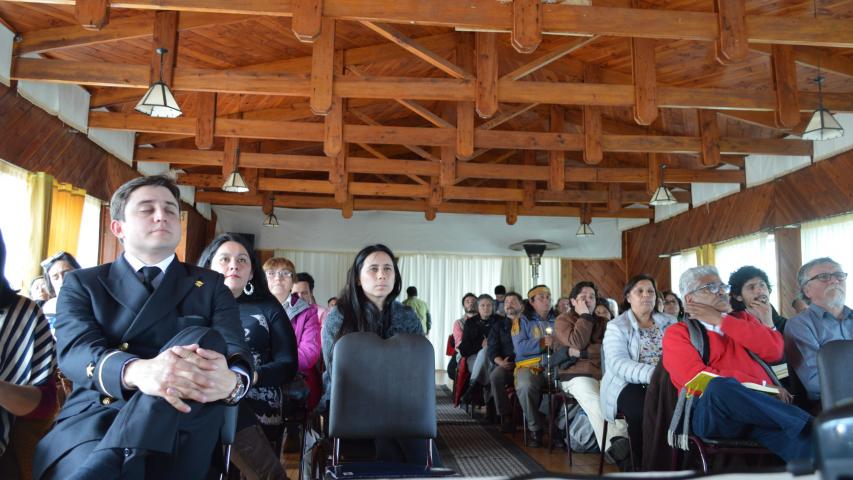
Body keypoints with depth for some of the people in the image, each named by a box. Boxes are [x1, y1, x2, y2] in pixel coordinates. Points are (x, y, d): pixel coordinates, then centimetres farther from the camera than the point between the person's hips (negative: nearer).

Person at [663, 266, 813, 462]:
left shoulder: (742, 318, 26)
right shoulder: (677, 334, 10)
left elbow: (774, 349, 5)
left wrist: (721, 320, 3)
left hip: (761, 411, 1)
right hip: (711, 414, -1)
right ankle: (805, 423, -28)